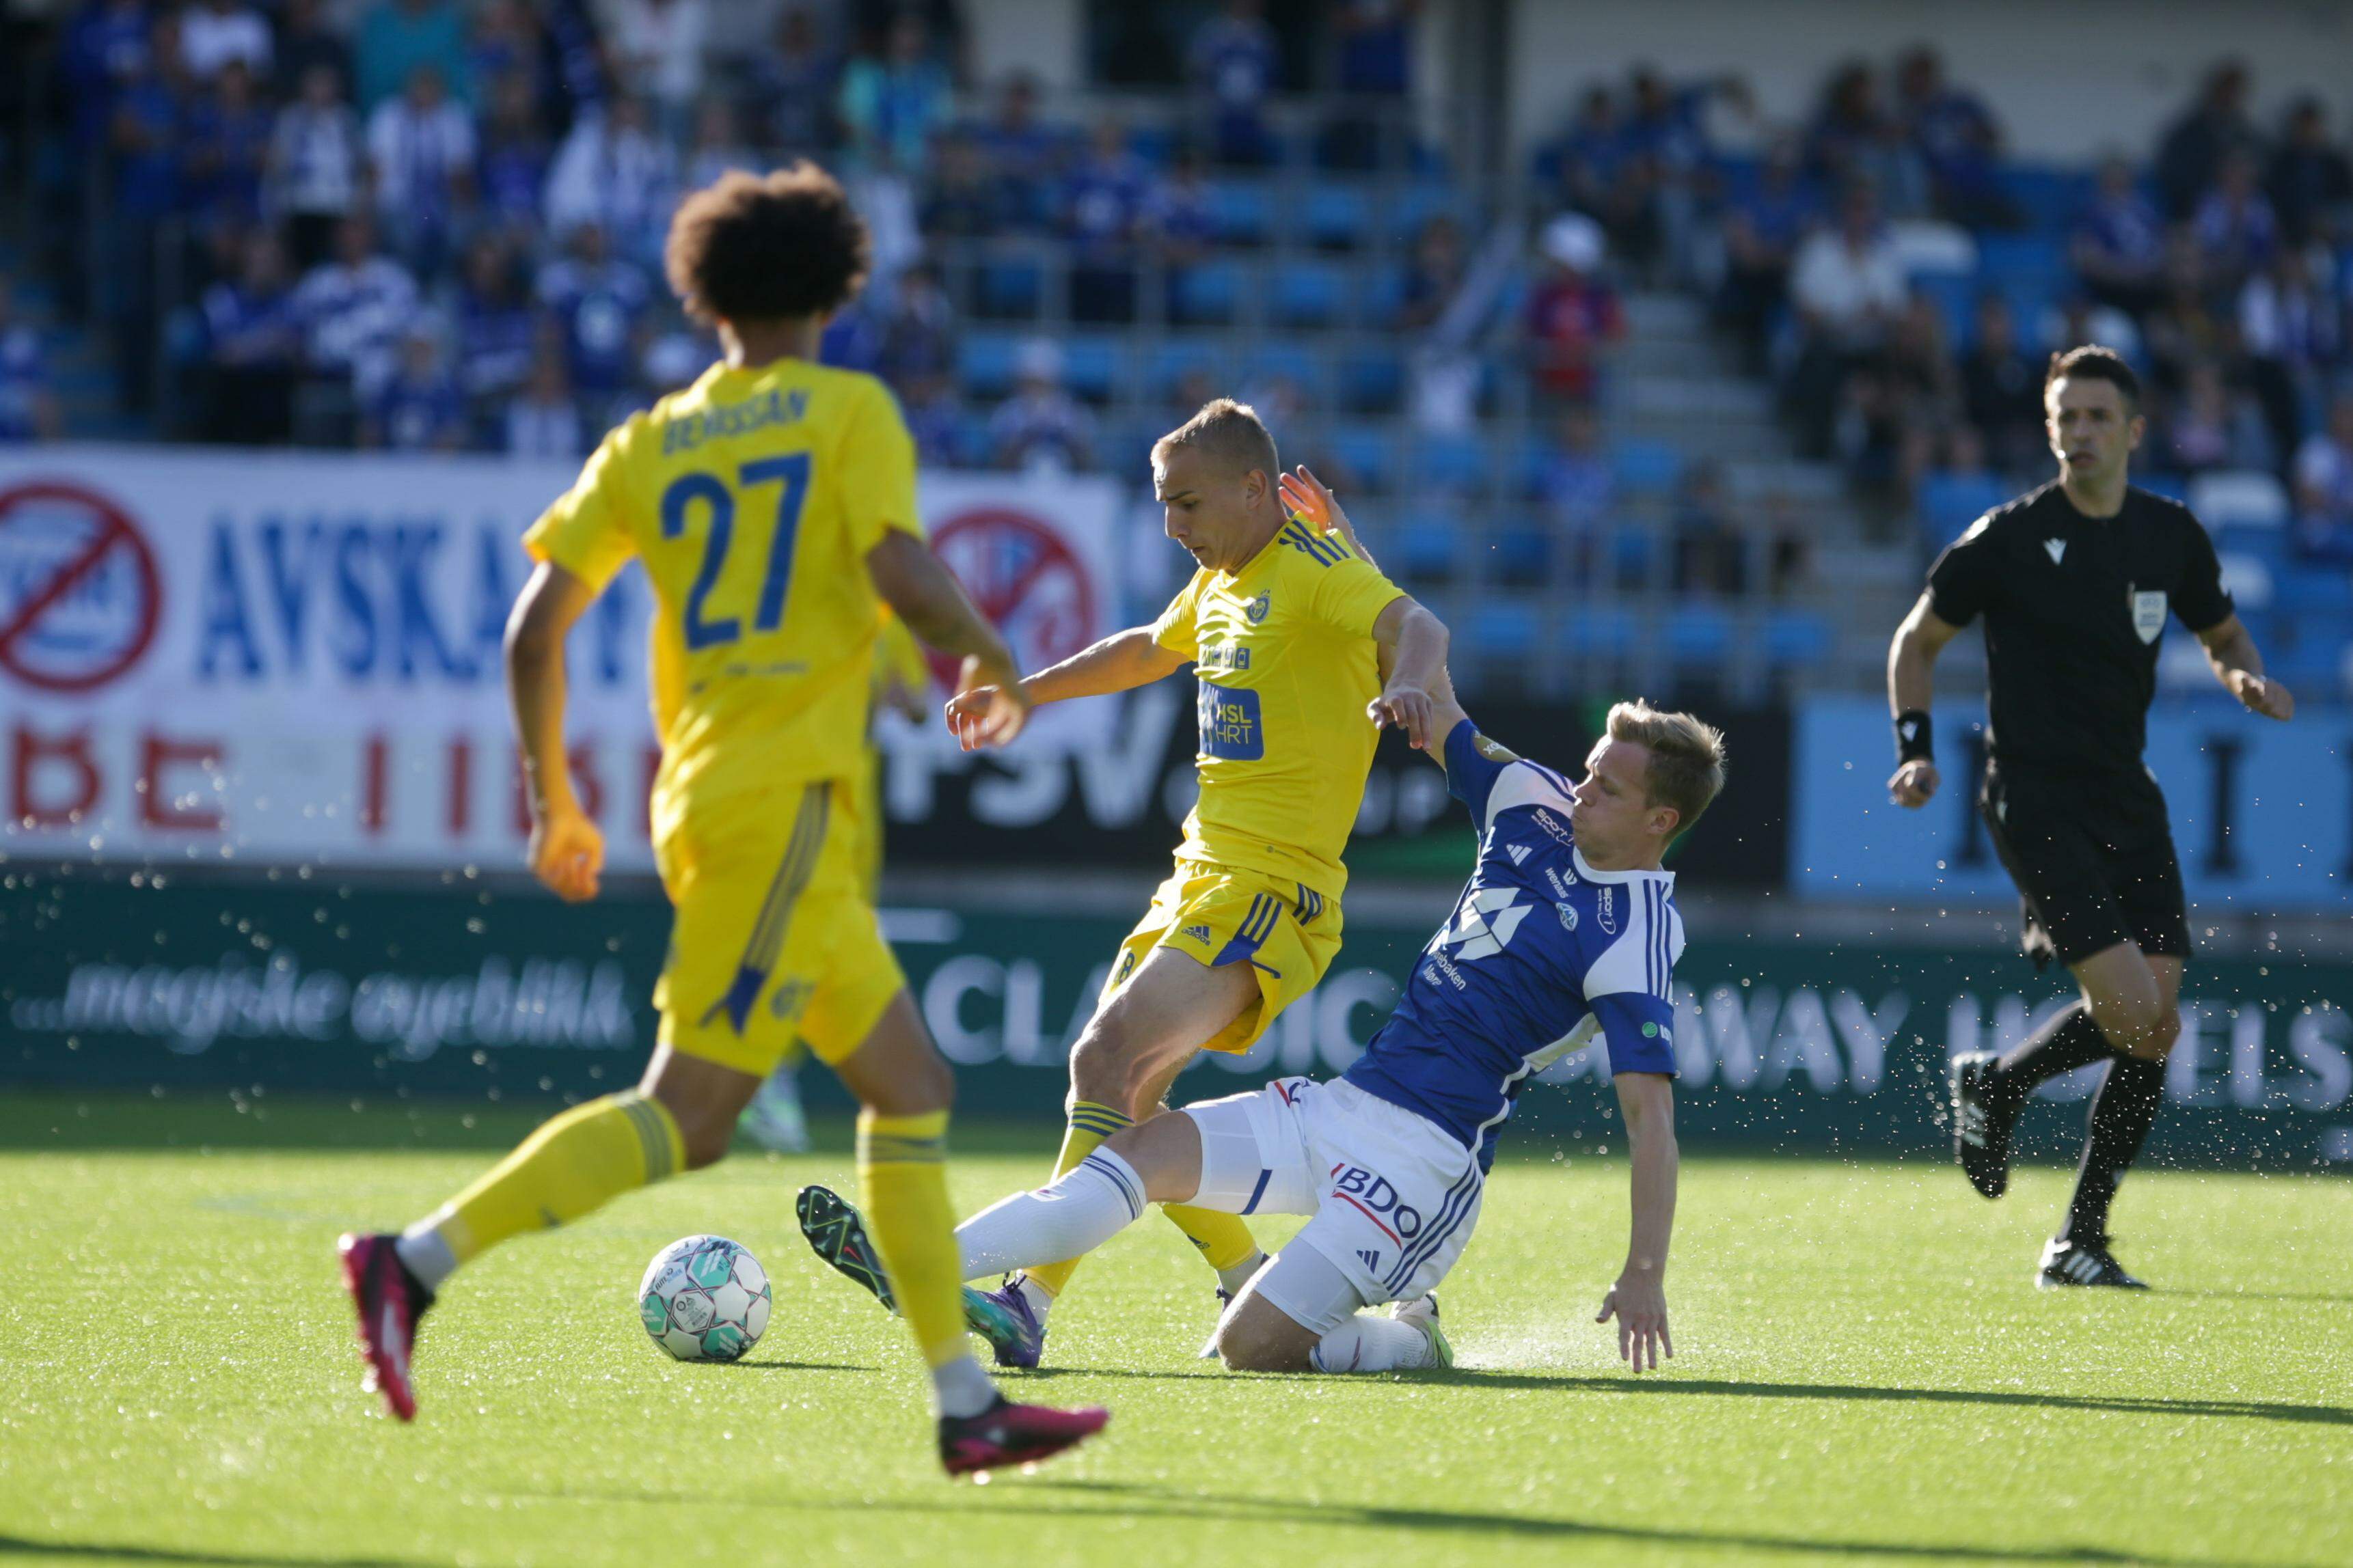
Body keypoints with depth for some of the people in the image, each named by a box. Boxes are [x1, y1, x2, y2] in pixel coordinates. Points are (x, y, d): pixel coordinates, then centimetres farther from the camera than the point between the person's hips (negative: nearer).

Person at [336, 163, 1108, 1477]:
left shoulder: (651, 443, 14)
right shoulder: (849, 411, 0)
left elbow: (535, 629, 9)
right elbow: (901, 571, -14)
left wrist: (553, 801, 19)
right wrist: (995, 664, 5)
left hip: (703, 792, 7)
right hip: (786, 794, -7)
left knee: (912, 1088, 11)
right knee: (688, 1115, -12)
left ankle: (967, 1403, 9)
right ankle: (421, 1260, -21)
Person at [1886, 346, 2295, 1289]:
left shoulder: (2171, 536, 6)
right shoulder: (2010, 538, -6)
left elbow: (2221, 633, 22)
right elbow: (1918, 639, 6)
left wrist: (2245, 677, 0)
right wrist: (1916, 751, -5)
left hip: (2128, 802, 6)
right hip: (2034, 797, -5)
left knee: (2156, 1029, -1)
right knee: (2131, 1010, -18)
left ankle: (2078, 1244, 10)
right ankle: (1996, 1085, 12)